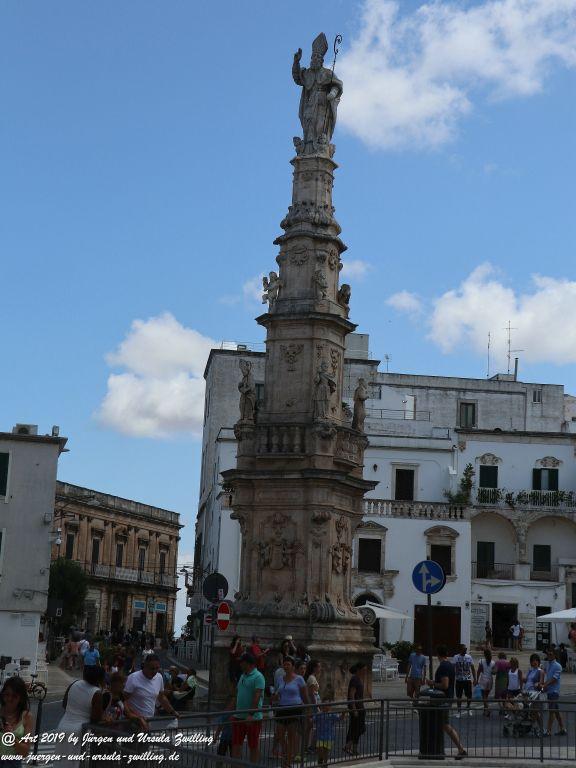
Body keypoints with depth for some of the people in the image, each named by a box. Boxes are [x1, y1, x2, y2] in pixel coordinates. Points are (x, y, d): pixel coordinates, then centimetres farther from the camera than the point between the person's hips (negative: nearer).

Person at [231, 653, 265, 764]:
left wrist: (251, 715, -26)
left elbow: (257, 697, -20)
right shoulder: (243, 676, 15)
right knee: (236, 744, 7)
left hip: (253, 718, -8)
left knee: (253, 745, 4)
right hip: (239, 717, 8)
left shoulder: (258, 677, -12)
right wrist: (234, 713, 18)